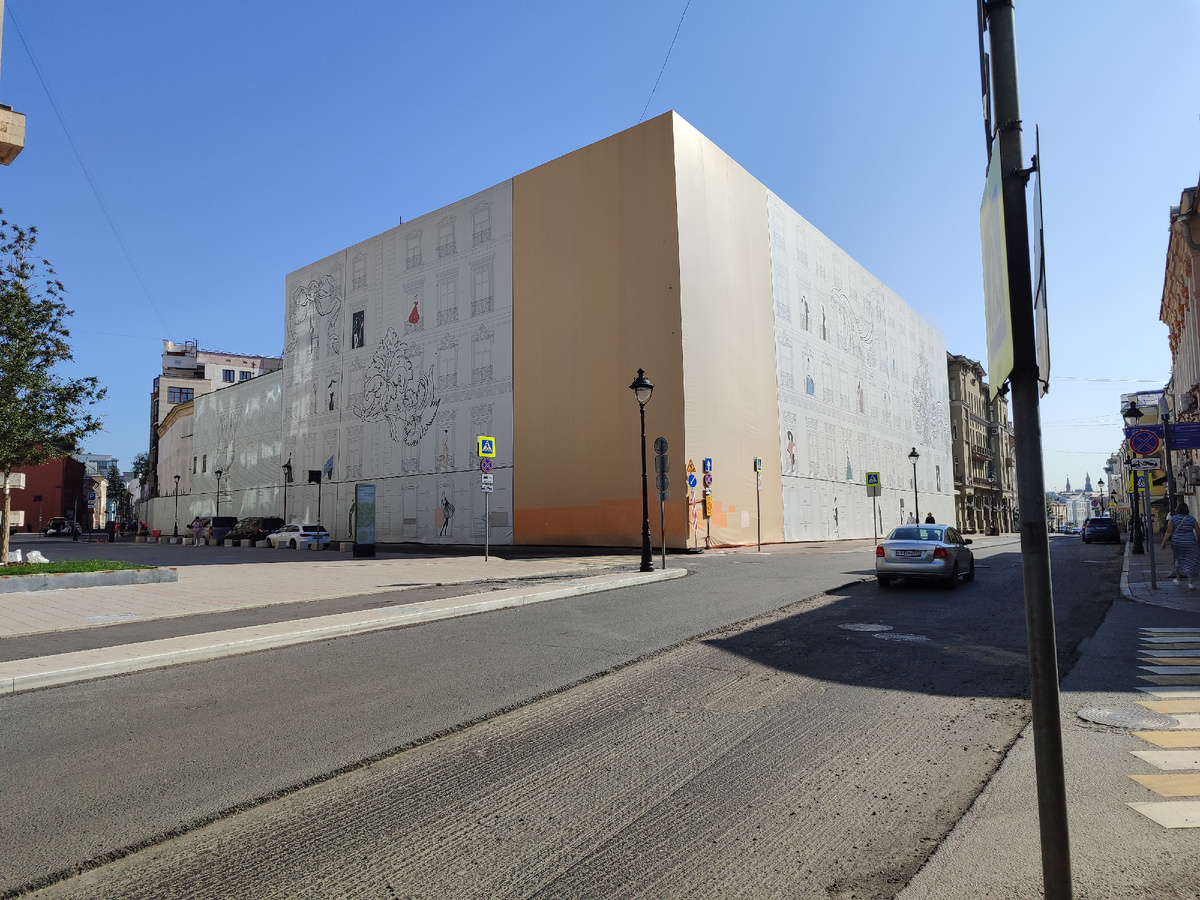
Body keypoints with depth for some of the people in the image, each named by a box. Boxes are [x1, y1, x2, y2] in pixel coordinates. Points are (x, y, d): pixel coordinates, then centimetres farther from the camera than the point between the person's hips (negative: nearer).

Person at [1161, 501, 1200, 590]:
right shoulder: (1192, 519, 0)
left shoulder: (1173, 519, -6)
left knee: (1179, 559, 20)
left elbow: (1169, 532, -9)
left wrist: (1164, 542, -5)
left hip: (1177, 542, 0)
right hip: (1190, 542, 0)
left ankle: (1178, 579, 26)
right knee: (1190, 562, 2)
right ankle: (1190, 583, -5)